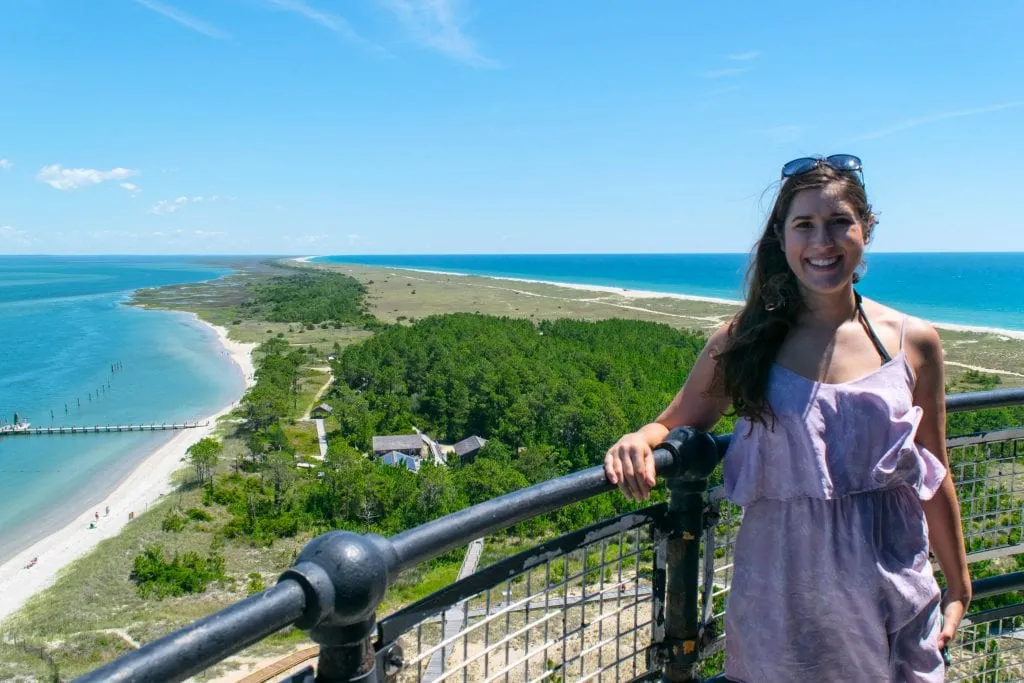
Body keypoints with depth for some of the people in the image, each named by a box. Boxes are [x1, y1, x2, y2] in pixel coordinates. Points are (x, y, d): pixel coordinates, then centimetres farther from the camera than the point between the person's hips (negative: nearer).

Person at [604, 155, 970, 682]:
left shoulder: (913, 343, -2)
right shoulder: (746, 341, -5)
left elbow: (932, 478, 6)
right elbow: (675, 425, 0)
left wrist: (958, 589, 11)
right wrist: (639, 440, -22)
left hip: (888, 597, 1)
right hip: (777, 597, -1)